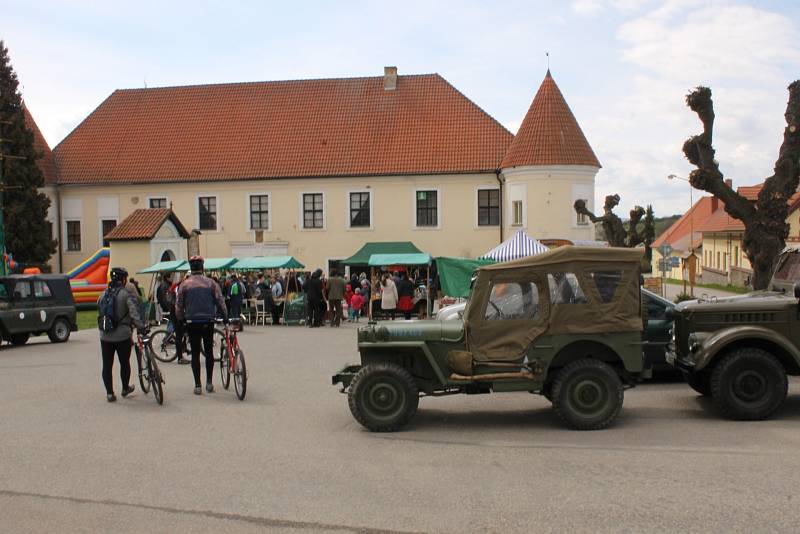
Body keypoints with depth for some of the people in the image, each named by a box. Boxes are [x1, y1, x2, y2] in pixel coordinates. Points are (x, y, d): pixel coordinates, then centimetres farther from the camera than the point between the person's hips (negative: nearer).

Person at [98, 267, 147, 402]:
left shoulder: (103, 295, 11)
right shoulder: (127, 294, -7)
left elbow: (100, 314, 17)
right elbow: (134, 312, -21)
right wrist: (141, 326, -26)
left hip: (105, 336, 4)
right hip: (122, 336, -4)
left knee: (107, 365, 8)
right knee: (124, 363, 13)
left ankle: (109, 393, 8)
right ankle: (125, 388, 27)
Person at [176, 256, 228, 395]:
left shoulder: (185, 284, -2)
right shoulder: (211, 283, -2)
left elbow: (179, 305, 1)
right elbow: (220, 303, -2)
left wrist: (181, 319, 15)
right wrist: (225, 319, 8)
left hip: (192, 323, 0)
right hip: (208, 322, 0)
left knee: (195, 353, 6)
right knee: (209, 351, 13)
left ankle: (198, 385, 5)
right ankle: (209, 382, 13)